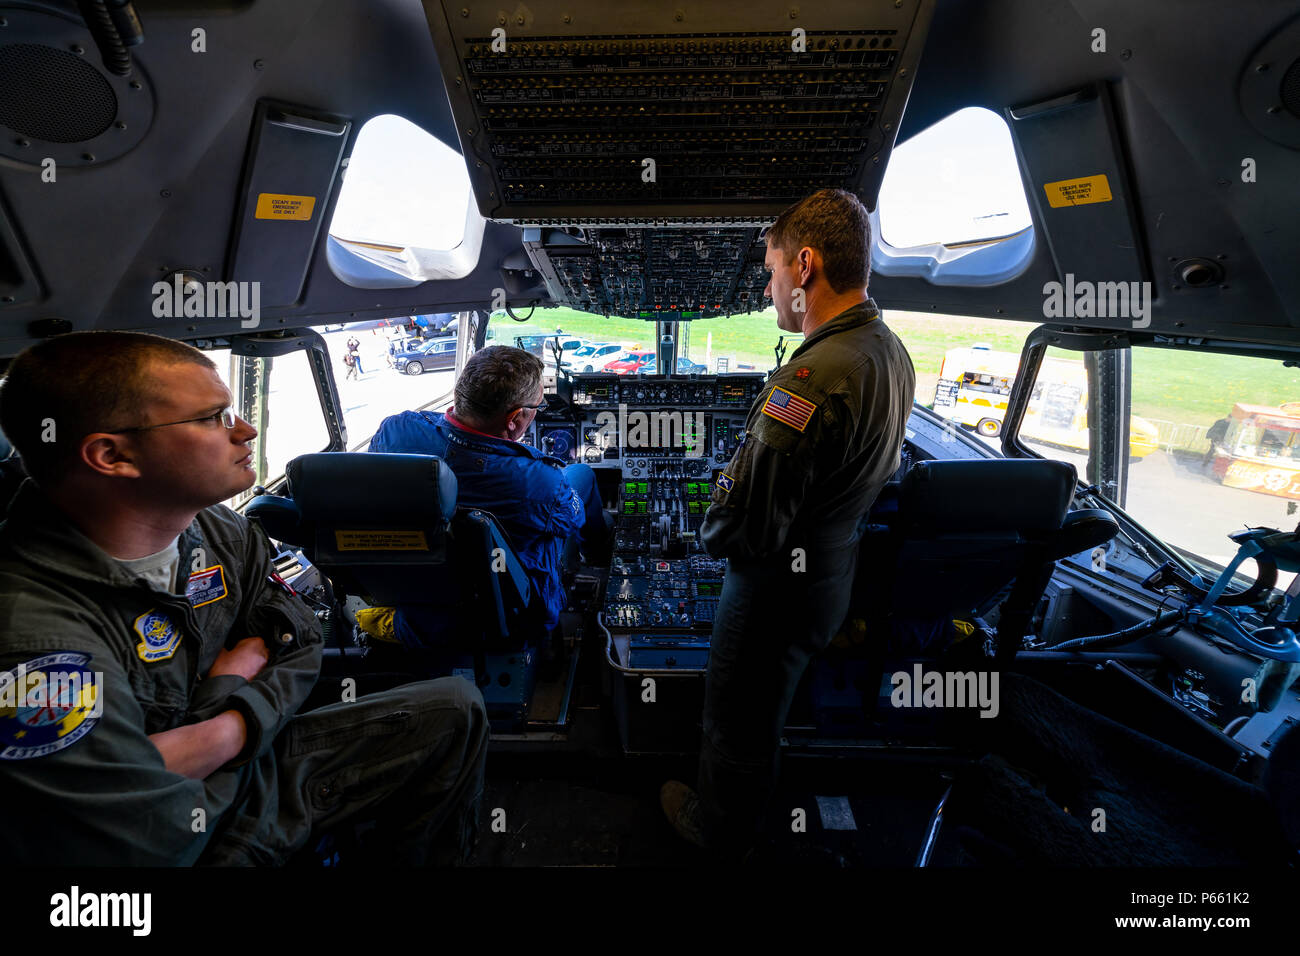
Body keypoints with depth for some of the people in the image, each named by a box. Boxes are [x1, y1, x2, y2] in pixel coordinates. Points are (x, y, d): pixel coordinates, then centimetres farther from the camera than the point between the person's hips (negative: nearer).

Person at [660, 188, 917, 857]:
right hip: (837, 567, 9)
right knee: (767, 706, 31)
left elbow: (746, 530, -31)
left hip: (779, 585, -9)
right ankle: (745, 808, 57)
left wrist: (709, 533, -9)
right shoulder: (892, 351, -1)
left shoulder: (810, 381, -33)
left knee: (738, 721, 17)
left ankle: (720, 832, 45)